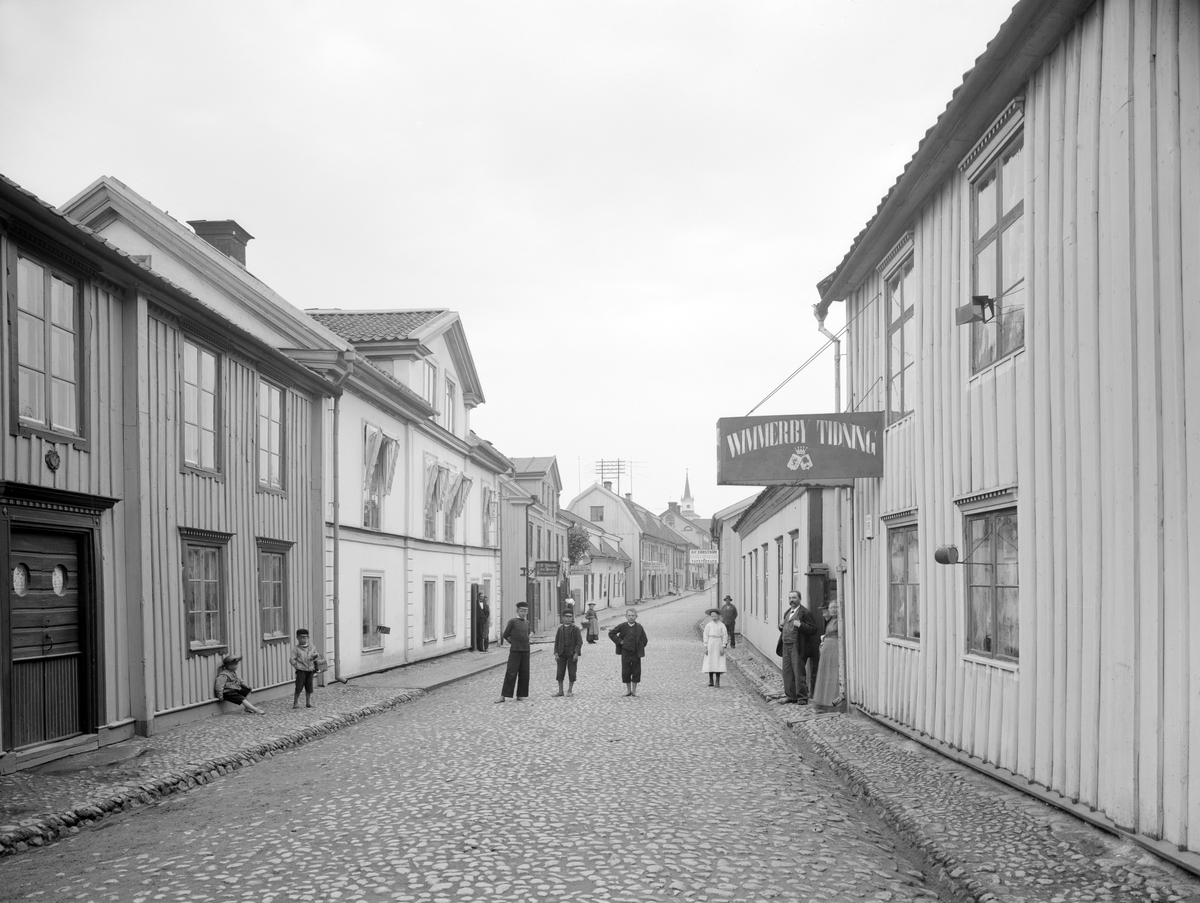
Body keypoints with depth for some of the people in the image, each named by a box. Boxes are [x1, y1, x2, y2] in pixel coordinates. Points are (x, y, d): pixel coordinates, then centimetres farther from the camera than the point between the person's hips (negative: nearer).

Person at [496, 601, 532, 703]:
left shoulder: (527, 623, 12)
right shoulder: (512, 621, -4)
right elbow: (505, 635, 0)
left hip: (525, 651, 5)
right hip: (515, 650, -5)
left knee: (524, 674, 3)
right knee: (511, 673, -9)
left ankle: (520, 695, 10)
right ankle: (503, 696, -8)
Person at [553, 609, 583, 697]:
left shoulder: (575, 629, -1)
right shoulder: (560, 629, 6)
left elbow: (579, 642, -5)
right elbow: (556, 641, 6)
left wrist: (576, 653, -14)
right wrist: (556, 653, -2)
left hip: (572, 654, -2)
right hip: (562, 653, 2)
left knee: (572, 673, 2)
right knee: (560, 672, 2)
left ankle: (570, 690, 13)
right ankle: (560, 691, 10)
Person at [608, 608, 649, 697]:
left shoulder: (639, 627, -3)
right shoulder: (622, 626, -3)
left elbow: (644, 640, 4)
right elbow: (611, 633, 2)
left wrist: (640, 648, -2)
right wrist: (619, 641, -5)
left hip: (636, 653, 0)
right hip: (625, 652, 0)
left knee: (636, 672, 4)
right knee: (625, 672, 5)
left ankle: (634, 690, 16)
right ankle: (628, 689, 19)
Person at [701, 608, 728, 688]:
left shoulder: (722, 625, -1)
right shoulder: (708, 625, 1)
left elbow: (725, 636, 0)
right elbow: (705, 636, 1)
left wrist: (723, 647, -5)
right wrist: (705, 647, -4)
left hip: (718, 645, -1)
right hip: (710, 644, 1)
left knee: (718, 663, -3)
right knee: (710, 663, 2)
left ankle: (717, 682, 0)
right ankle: (710, 681, 11)